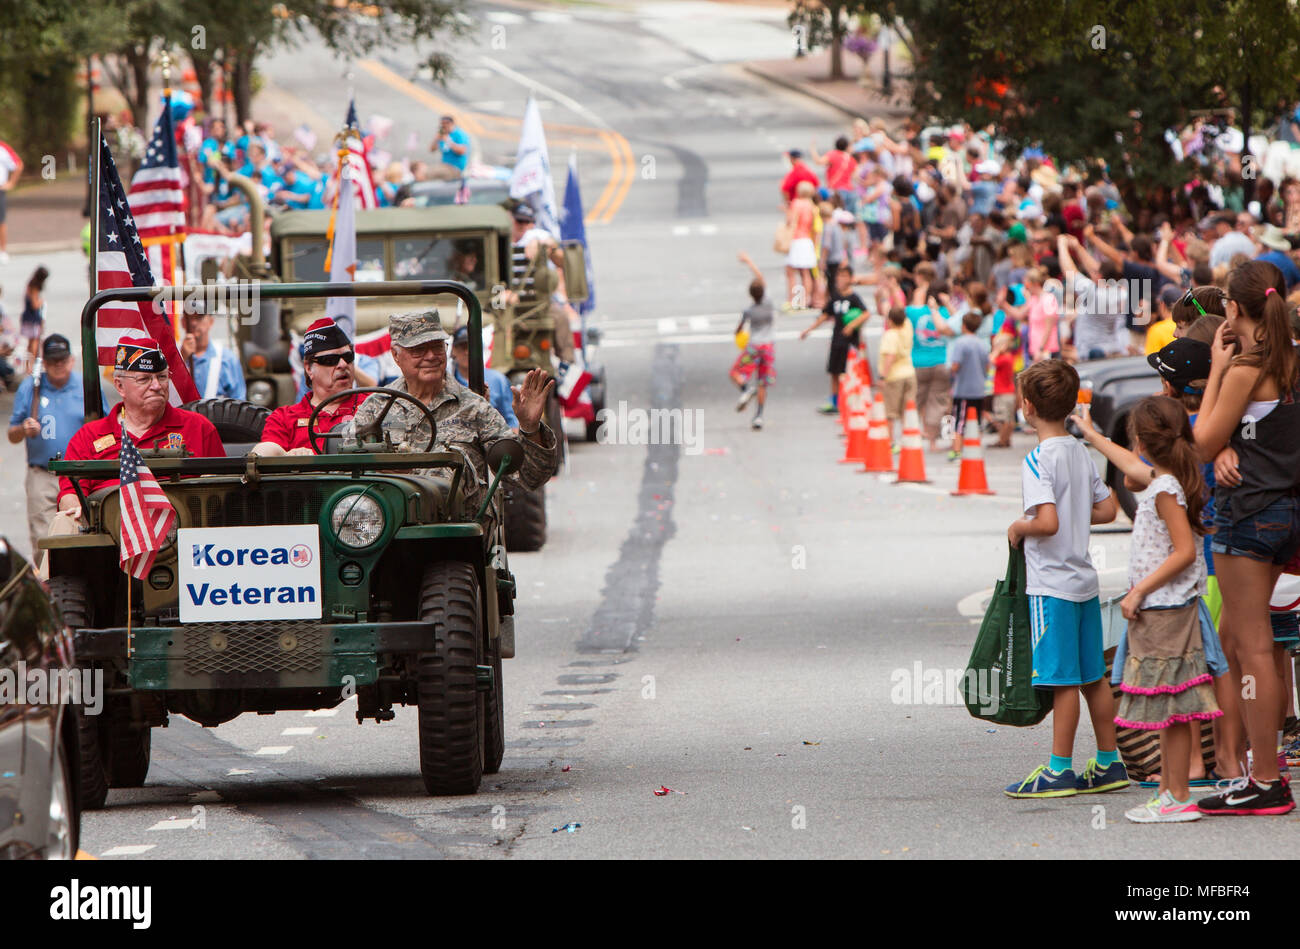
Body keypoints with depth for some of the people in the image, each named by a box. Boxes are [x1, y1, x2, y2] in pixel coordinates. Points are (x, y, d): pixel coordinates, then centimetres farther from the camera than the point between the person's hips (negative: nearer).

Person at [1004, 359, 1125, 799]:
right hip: (1084, 578, 8)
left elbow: (1048, 522, -26)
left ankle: (1060, 771, 0)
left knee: (1062, 679, -4)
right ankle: (1109, 763, 18)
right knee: (1093, 677, 13)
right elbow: (1106, 510, 13)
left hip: (1052, 584, -8)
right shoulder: (1081, 452, 7)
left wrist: (1019, 527, -8)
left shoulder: (1039, 459, -17)